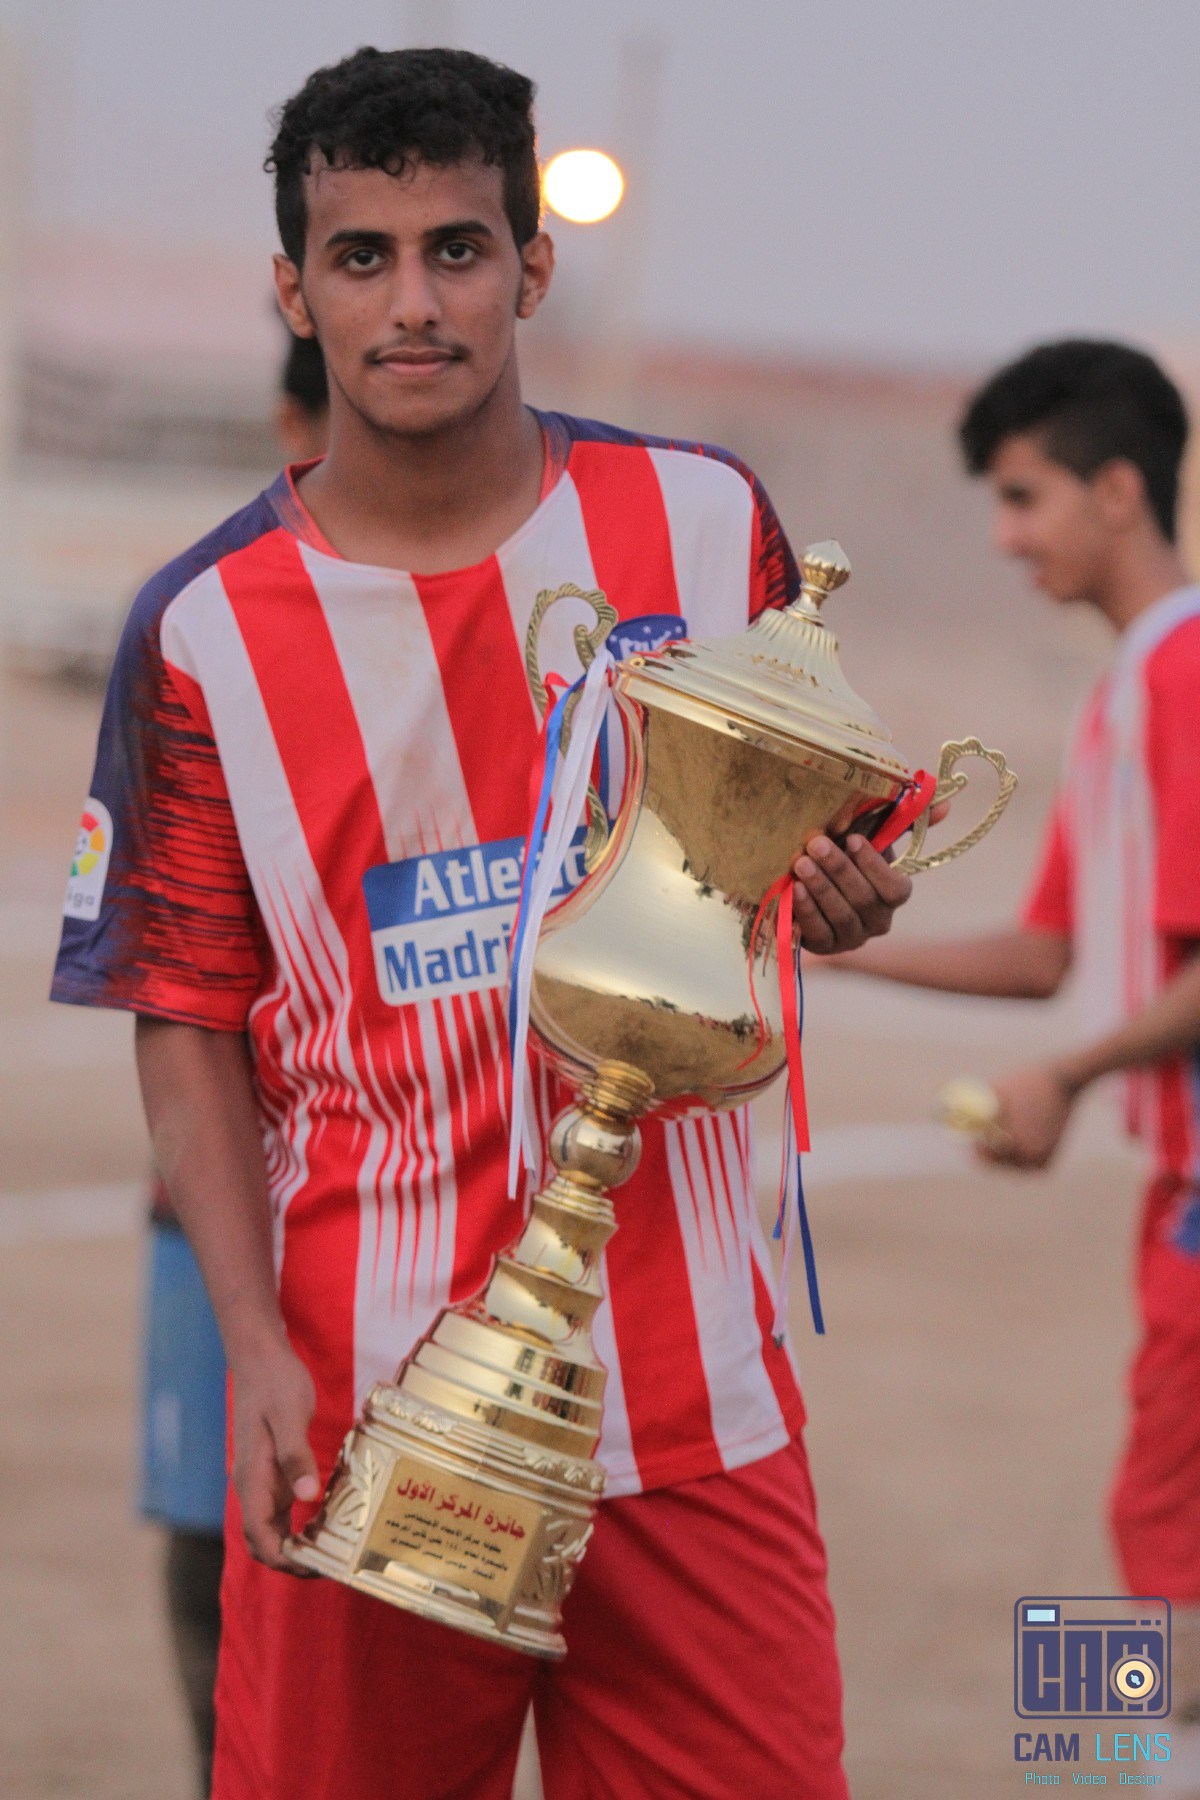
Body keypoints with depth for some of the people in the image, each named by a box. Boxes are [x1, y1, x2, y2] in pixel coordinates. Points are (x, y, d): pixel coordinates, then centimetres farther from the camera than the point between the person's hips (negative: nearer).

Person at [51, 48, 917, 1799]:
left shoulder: (704, 521, 3)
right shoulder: (208, 631, -1)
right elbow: (190, 1022, 2)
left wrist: (836, 892, -6)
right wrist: (256, 1344, -10)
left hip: (689, 1383, 1)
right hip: (362, 1408, -1)